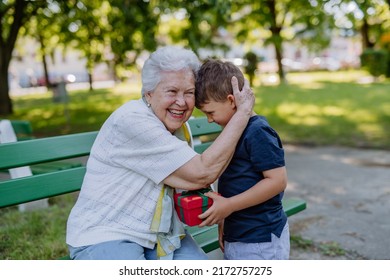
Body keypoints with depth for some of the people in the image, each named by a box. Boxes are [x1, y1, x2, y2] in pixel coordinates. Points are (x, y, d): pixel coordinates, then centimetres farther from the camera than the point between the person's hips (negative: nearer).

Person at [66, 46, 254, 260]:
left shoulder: (178, 126, 5)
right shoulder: (131, 121, -21)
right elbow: (203, 173, -24)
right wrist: (243, 113, -19)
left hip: (161, 233, 7)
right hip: (104, 237, -7)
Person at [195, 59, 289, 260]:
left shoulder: (258, 133, -20)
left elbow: (278, 180, -25)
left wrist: (229, 205, -24)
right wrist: (224, 217, 13)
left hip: (261, 243, -9)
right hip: (236, 236, 9)